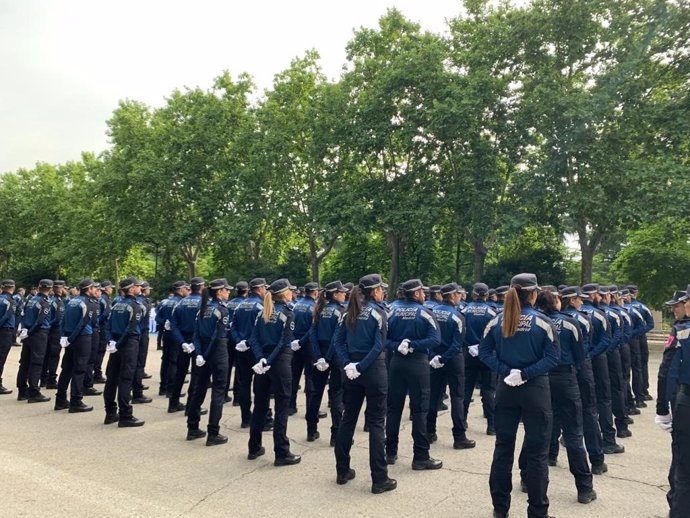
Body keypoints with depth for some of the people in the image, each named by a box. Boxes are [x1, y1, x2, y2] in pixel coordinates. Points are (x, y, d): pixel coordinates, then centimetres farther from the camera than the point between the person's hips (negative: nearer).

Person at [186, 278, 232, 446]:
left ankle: (192, 429, 23)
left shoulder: (203, 307, 9)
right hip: (218, 352, -7)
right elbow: (218, 336, -18)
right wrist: (206, 354, -10)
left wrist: (199, 353, -3)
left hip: (203, 351, 8)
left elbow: (197, 333, 3)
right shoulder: (222, 309, -13)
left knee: (199, 388, 14)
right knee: (218, 391, -1)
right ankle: (213, 434, 2)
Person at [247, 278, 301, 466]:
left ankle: (254, 448, 25)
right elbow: (284, 342, -17)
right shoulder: (286, 312, -10)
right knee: (281, 407, 0)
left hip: (263, 360, 7)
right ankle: (282, 454, 5)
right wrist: (269, 361, -14)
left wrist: (261, 358, -9)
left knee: (260, 404, 15)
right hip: (280, 361, -7)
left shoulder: (263, 312, 9)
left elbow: (254, 339, 1)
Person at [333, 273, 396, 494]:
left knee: (348, 417, 14)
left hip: (352, 367, 6)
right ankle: (379, 479, 6)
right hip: (373, 369, -6)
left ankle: (342, 471, 24)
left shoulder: (351, 311, 7)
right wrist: (362, 366, -15)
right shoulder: (378, 312, -10)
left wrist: (348, 364, -4)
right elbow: (379, 345, -19)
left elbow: (338, 340, 2)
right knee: (376, 422, 0)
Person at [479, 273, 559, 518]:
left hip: (506, 388, 4)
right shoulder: (542, 321, -10)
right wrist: (527, 373, -14)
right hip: (535, 389, -3)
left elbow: (484, 352, -2)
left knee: (503, 446, 13)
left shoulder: (497, 321, -1)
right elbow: (553, 357, -14)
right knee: (537, 450, 7)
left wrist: (506, 371, -8)